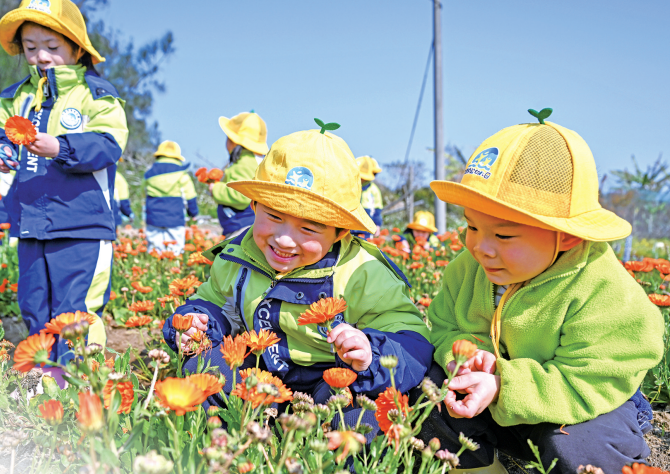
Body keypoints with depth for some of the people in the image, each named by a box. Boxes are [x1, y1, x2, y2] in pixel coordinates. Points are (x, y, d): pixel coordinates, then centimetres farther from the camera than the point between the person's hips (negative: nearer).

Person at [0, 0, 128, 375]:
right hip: (30, 226, 6)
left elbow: (107, 145, -13)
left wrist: (60, 148, -28)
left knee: (75, 312, -6)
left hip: (82, 227, -6)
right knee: (34, 309, 15)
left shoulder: (97, 95, -3)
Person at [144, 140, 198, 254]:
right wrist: (193, 213, 19)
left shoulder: (149, 174, 8)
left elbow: (148, 196, 17)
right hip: (175, 220, -2)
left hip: (153, 220, 3)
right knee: (176, 253, -1)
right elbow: (190, 197, 4)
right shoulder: (181, 174, -1)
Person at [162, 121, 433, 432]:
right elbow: (214, 302, 16)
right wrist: (197, 321, -7)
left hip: (329, 382, -4)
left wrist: (370, 357, -41)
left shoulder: (362, 275, -21)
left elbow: (410, 342, -20)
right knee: (202, 365, -17)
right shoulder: (237, 256, -5)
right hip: (256, 379, 5)